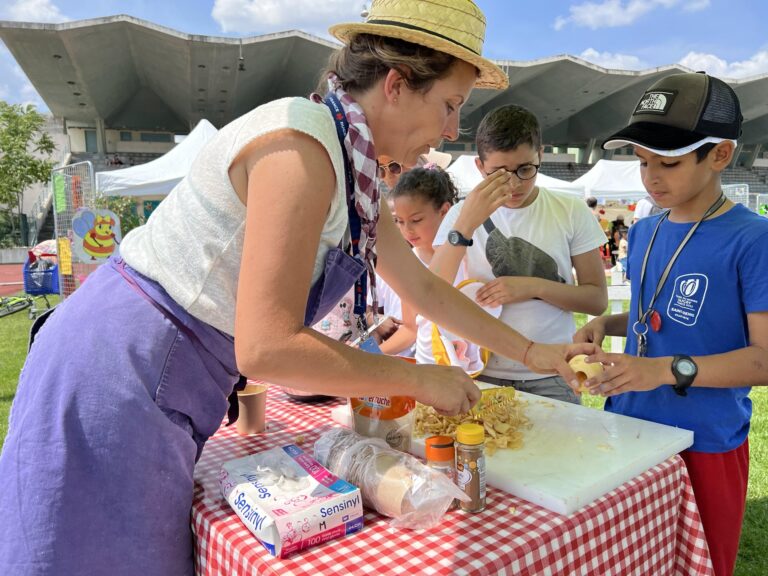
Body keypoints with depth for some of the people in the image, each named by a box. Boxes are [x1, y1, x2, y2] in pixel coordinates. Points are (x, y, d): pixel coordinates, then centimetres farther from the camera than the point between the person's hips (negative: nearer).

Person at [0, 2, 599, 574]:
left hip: (166, 392, 8)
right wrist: (420, 380, -16)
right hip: (114, 384, -8)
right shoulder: (302, 143, -23)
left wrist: (530, 351, 17)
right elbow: (265, 348, -27)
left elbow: (424, 286, 15)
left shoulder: (354, 166, 6)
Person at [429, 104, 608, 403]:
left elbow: (597, 299, -1)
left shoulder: (572, 212, -3)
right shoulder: (463, 214, -3)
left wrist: (534, 286, -17)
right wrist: (464, 225, -26)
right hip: (481, 374, 0)